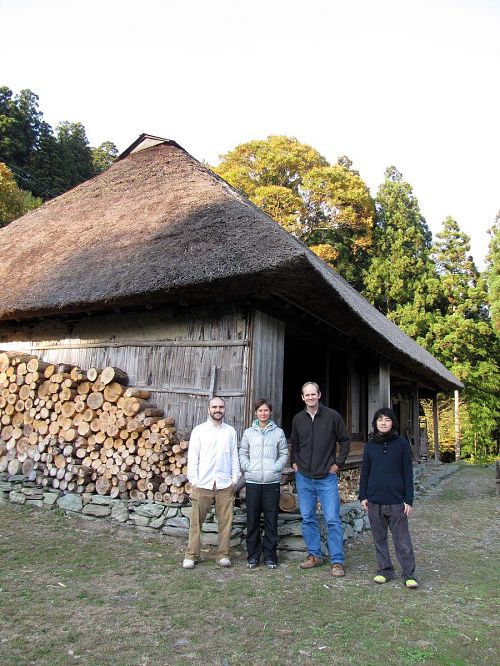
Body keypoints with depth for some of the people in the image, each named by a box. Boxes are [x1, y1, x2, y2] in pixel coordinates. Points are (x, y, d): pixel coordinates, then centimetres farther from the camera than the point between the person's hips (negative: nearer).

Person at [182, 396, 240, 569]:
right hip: (202, 483, -1)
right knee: (196, 521, 3)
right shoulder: (199, 430, 4)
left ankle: (223, 554, 18)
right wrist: (193, 480, -3)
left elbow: (234, 456, 11)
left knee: (225, 521, 5)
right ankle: (191, 555, 15)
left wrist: (234, 478, 4)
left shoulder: (230, 431, 10)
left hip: (225, 484, 2)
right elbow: (192, 457, 2)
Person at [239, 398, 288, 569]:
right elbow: (242, 453, 10)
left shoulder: (278, 432, 4)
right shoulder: (249, 432, 7)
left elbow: (284, 454, 7)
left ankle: (270, 556, 18)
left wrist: (276, 467, -7)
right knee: (252, 520, 7)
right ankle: (253, 555, 20)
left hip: (272, 481, -1)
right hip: (252, 481, 1)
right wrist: (247, 467, -6)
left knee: (271, 520, 5)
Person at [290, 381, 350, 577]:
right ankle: (314, 555, 24)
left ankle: (337, 561, 8)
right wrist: (294, 462, 9)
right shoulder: (298, 419, 5)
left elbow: (345, 441, 3)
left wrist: (338, 463, -2)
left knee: (332, 519, -3)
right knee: (307, 519, 10)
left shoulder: (332, 416, -5)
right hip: (303, 477, 4)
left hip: (327, 477, -3)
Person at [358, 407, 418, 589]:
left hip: (396, 501, -3)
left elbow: (408, 473, -2)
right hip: (374, 502, 3)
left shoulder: (402, 444, -3)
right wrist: (363, 496, 5)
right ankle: (385, 570, 26)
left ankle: (409, 574, 18)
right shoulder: (370, 445, 4)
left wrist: (408, 500, -5)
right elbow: (365, 472, 9)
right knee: (379, 539, 12)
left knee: (402, 540, 5)